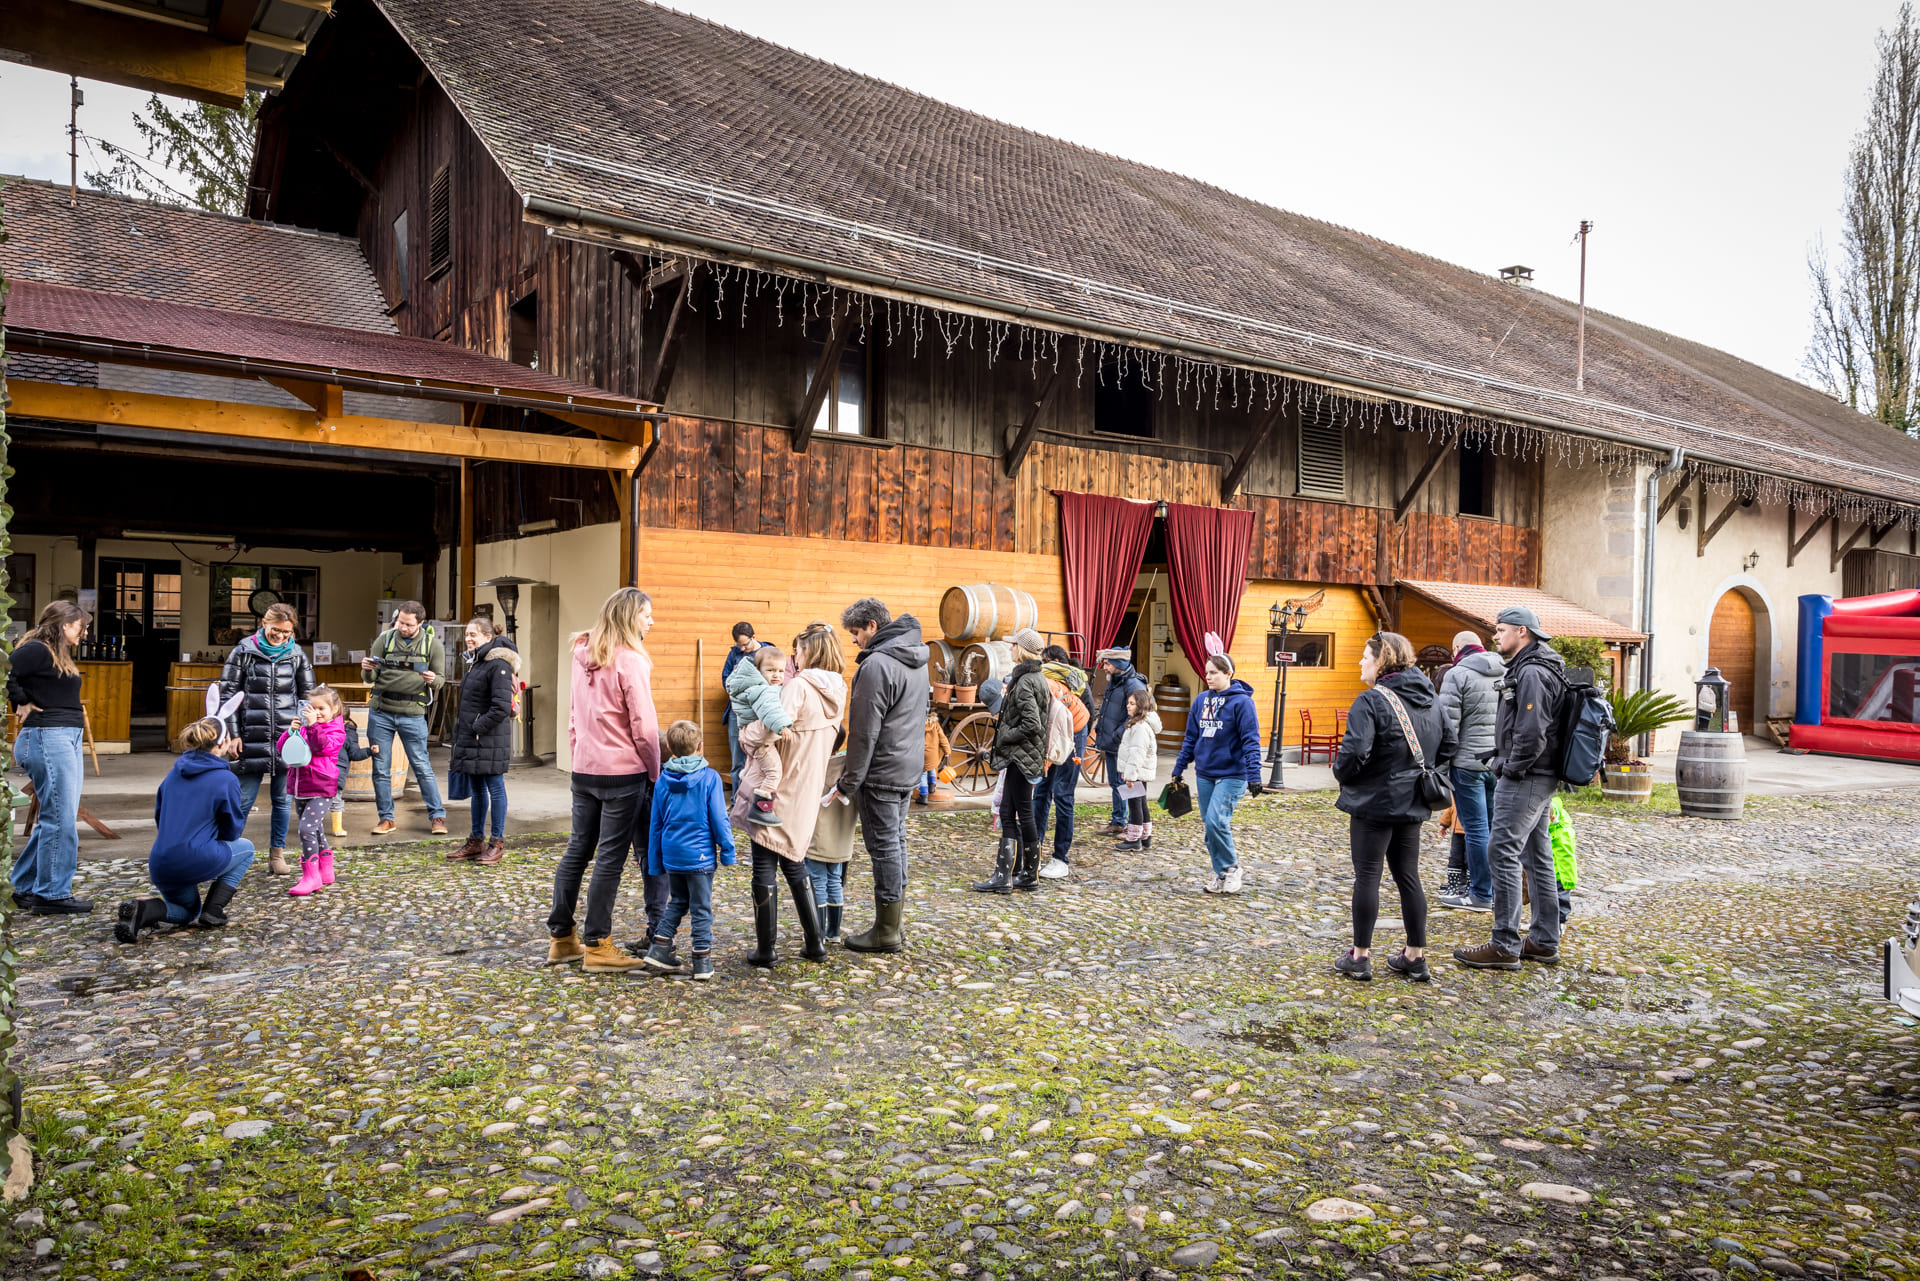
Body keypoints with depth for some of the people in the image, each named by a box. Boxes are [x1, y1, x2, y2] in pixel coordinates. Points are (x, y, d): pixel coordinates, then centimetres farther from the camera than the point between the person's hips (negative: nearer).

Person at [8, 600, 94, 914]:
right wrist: (21, 703, -10)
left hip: (68, 740, 10)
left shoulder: (59, 655, 19)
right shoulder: (36, 650, -10)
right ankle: (52, 895, 1)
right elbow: (7, 675, -22)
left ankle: (26, 888, 25)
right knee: (60, 820, -6)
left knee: (56, 818, 15)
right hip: (47, 738, -10)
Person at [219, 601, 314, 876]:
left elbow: (308, 695, 15)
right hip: (252, 738, -2)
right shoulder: (244, 651, 2)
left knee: (282, 799, 8)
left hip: (286, 739, 2)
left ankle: (277, 854, 18)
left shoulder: (297, 655, 7)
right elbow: (228, 693, 2)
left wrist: (302, 723, -3)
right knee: (244, 799, 1)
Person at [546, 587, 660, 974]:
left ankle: (562, 938, 21)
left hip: (584, 769, 8)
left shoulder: (583, 655, 10)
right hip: (623, 772, -7)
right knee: (610, 858, -1)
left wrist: (578, 757, 20)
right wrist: (655, 772, -5)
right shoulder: (630, 660, -14)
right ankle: (597, 946, 5)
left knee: (577, 851, 14)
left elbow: (574, 714, 16)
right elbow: (644, 727, -15)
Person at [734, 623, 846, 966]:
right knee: (794, 864, 20)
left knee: (765, 866, 4)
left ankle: (765, 948, 10)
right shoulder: (837, 691, 6)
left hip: (776, 791, -7)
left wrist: (745, 734, -8)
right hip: (807, 792, 7)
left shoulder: (798, 685, -17)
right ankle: (815, 942, 21)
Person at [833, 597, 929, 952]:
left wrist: (849, 781, -13)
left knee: (884, 845, -1)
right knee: (896, 840, 16)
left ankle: (887, 932, 7)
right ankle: (896, 923, 25)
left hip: (882, 772, -9)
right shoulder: (917, 659, 11)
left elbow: (864, 731, -19)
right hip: (909, 767, 9)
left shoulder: (877, 664, -19)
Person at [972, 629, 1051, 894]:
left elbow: (1032, 725, -24)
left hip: (1021, 757, -10)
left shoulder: (1024, 683, -17)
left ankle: (1030, 875, 9)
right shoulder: (1038, 679, 13)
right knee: (1008, 815, 9)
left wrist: (1004, 738, -12)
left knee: (1024, 815, -1)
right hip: (1019, 757, 10)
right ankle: (1004, 875, 11)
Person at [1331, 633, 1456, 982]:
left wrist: (1341, 773, -6)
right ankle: (1415, 956, 20)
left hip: (1375, 801, -7)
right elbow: (1450, 742, 17)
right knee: (1408, 876, 14)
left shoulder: (1372, 700, -17)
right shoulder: (1429, 700, 9)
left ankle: (1360, 956, 9)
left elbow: (1354, 750, -25)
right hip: (1412, 803, 7)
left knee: (1367, 876, 1)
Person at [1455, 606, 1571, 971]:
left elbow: (1531, 733, -24)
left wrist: (1510, 769, -14)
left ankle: (1505, 946, -7)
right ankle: (1545, 942, 21)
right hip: (1540, 778, 11)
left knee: (1503, 853, -10)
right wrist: (1506, 769, 16)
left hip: (1525, 779, -11)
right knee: (1537, 856, 14)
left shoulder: (1531, 672, -16)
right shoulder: (1527, 669, 18)